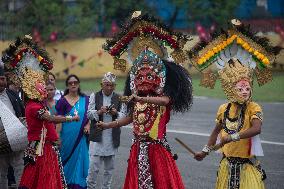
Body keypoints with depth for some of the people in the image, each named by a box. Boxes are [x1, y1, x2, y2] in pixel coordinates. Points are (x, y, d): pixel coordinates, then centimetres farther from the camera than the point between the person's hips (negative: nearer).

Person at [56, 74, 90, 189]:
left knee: (80, 161, 3)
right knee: (68, 161, 2)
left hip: (81, 136, 2)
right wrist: (58, 138, -10)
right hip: (68, 136, -2)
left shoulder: (85, 99, 7)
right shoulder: (63, 101, -2)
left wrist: (88, 125, -7)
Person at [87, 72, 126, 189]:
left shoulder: (119, 98, 7)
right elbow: (89, 114, 1)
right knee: (94, 166, -6)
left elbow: (123, 116, 6)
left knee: (109, 167, 9)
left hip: (112, 138, 2)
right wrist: (99, 112, -17)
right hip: (97, 136, -2)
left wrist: (116, 113, -15)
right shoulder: (95, 96, 5)